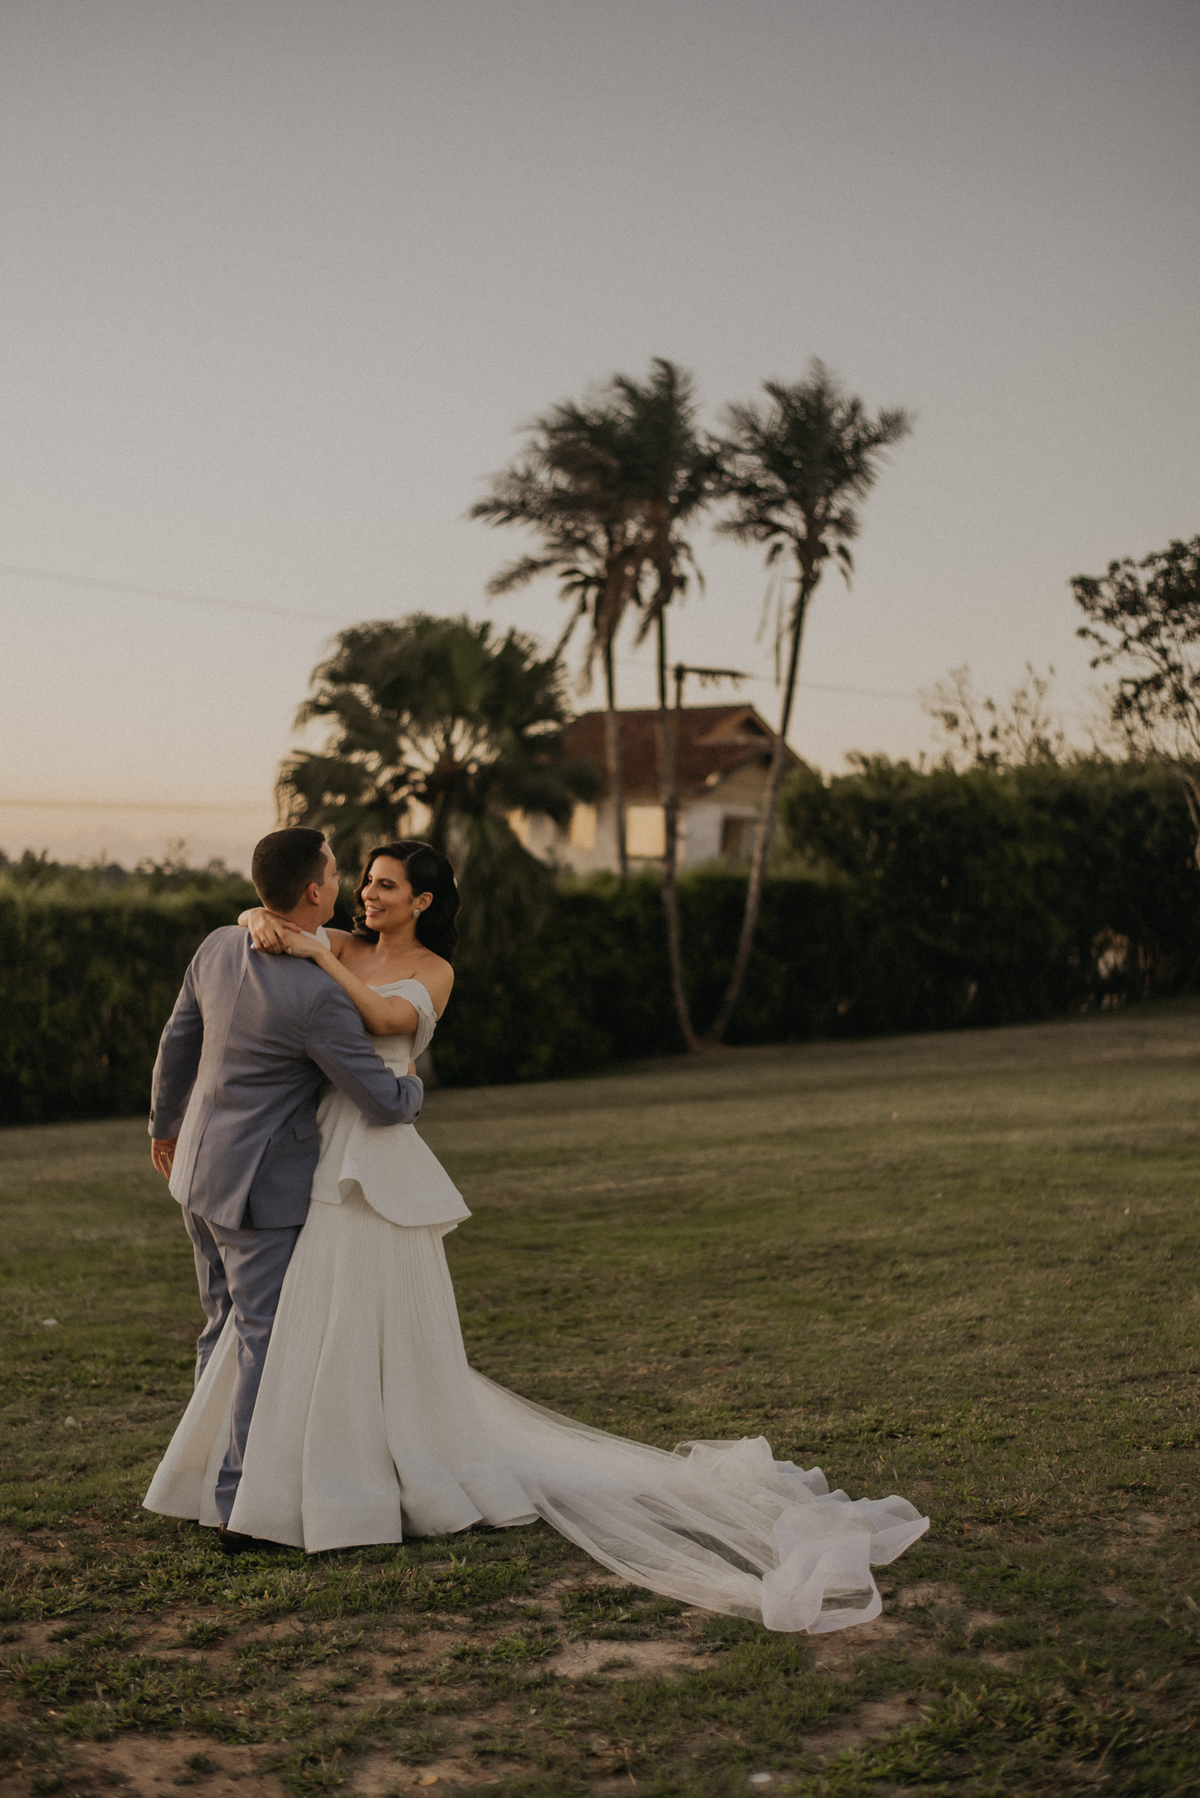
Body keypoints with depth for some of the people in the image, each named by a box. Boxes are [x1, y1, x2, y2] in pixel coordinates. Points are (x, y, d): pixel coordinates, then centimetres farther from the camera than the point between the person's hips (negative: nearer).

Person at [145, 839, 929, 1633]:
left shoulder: (432, 972, 0)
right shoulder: (342, 948, 11)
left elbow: (384, 1017, -19)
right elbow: (253, 918, 7)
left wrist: (315, 954, -20)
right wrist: (265, 924, -15)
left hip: (377, 1164, -5)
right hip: (317, 1153, 5)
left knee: (384, 1329, -2)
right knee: (301, 1324, 12)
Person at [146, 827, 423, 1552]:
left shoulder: (218, 948, -2)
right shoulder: (317, 995, -26)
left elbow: (177, 1045, 11)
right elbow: (382, 1100, -19)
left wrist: (165, 1125, 27)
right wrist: (412, 1087, 5)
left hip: (201, 1166, 8)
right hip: (263, 1185, -8)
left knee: (227, 1329, 20)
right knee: (263, 1342, 0)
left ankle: (212, 1475, 30)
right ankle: (243, 1506, 4)